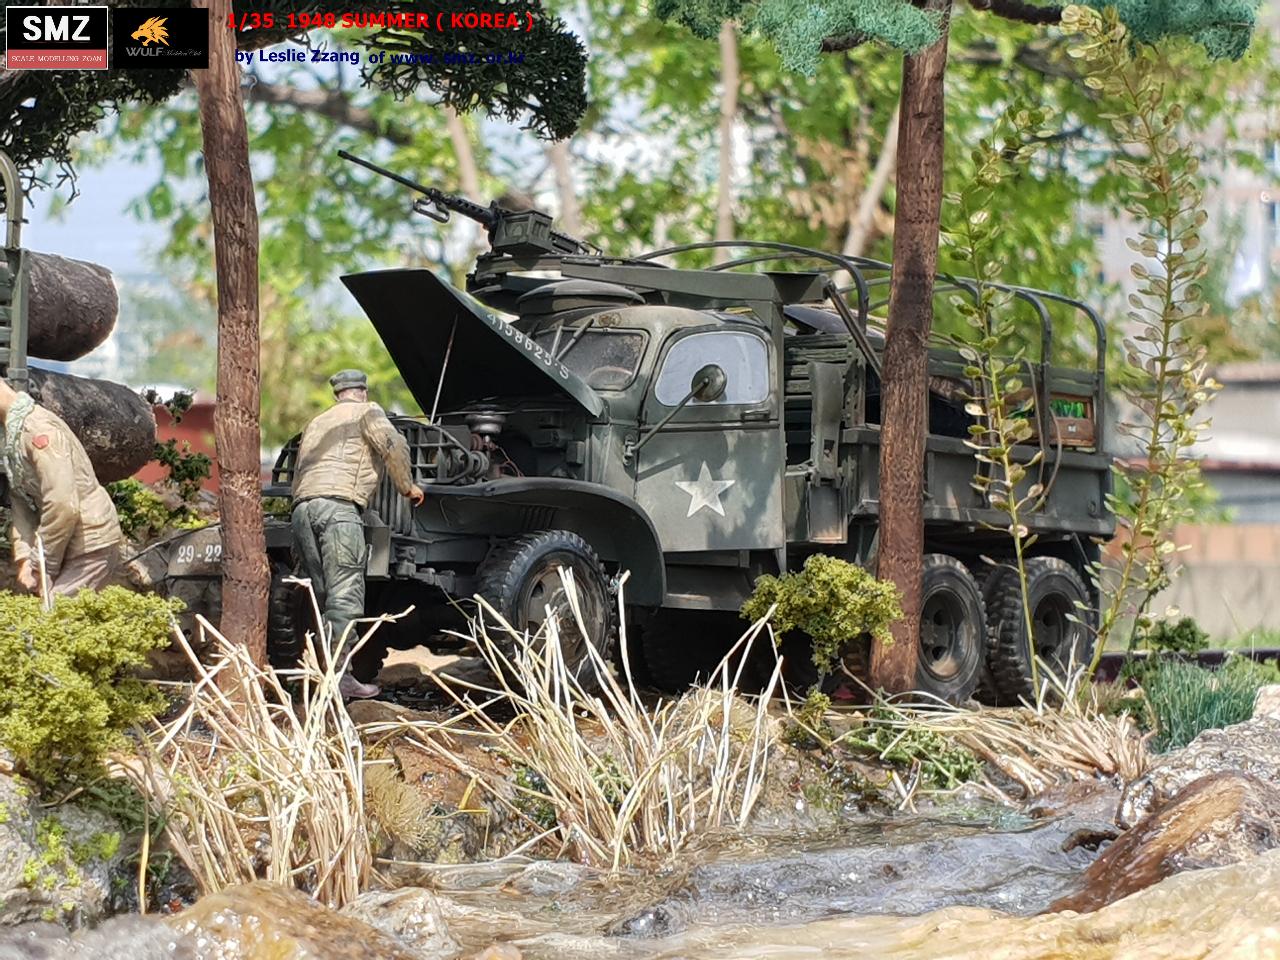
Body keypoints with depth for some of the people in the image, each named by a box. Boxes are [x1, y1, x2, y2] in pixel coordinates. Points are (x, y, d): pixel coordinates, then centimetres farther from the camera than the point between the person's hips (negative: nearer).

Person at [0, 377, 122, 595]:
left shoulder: (37, 428, -21)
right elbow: (21, 503, 7)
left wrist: (42, 566, -16)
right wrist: (24, 561, -5)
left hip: (91, 546, -9)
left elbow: (63, 505, -26)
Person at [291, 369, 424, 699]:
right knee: (345, 595, -11)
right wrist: (407, 487, 8)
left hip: (302, 508, 7)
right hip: (337, 506, -7)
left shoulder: (316, 423, 33)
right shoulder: (366, 412, 14)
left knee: (323, 596, 10)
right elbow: (393, 445, -4)